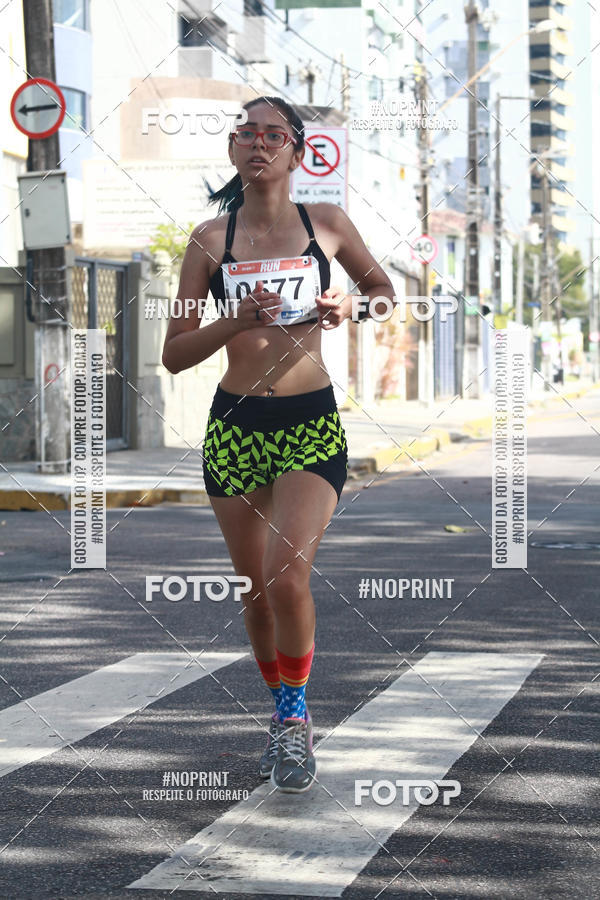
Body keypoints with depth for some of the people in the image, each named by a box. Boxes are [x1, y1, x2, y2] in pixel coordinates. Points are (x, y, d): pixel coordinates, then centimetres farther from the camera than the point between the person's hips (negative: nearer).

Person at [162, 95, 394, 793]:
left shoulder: (326, 223, 2)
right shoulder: (211, 239, 2)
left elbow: (384, 289, 19)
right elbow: (174, 354, 1)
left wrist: (348, 307, -4)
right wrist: (237, 321, -16)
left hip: (312, 426, -2)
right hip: (234, 427, 2)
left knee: (288, 579, -20)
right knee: (258, 591, 9)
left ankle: (295, 715, 1)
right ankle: (284, 713, 32)